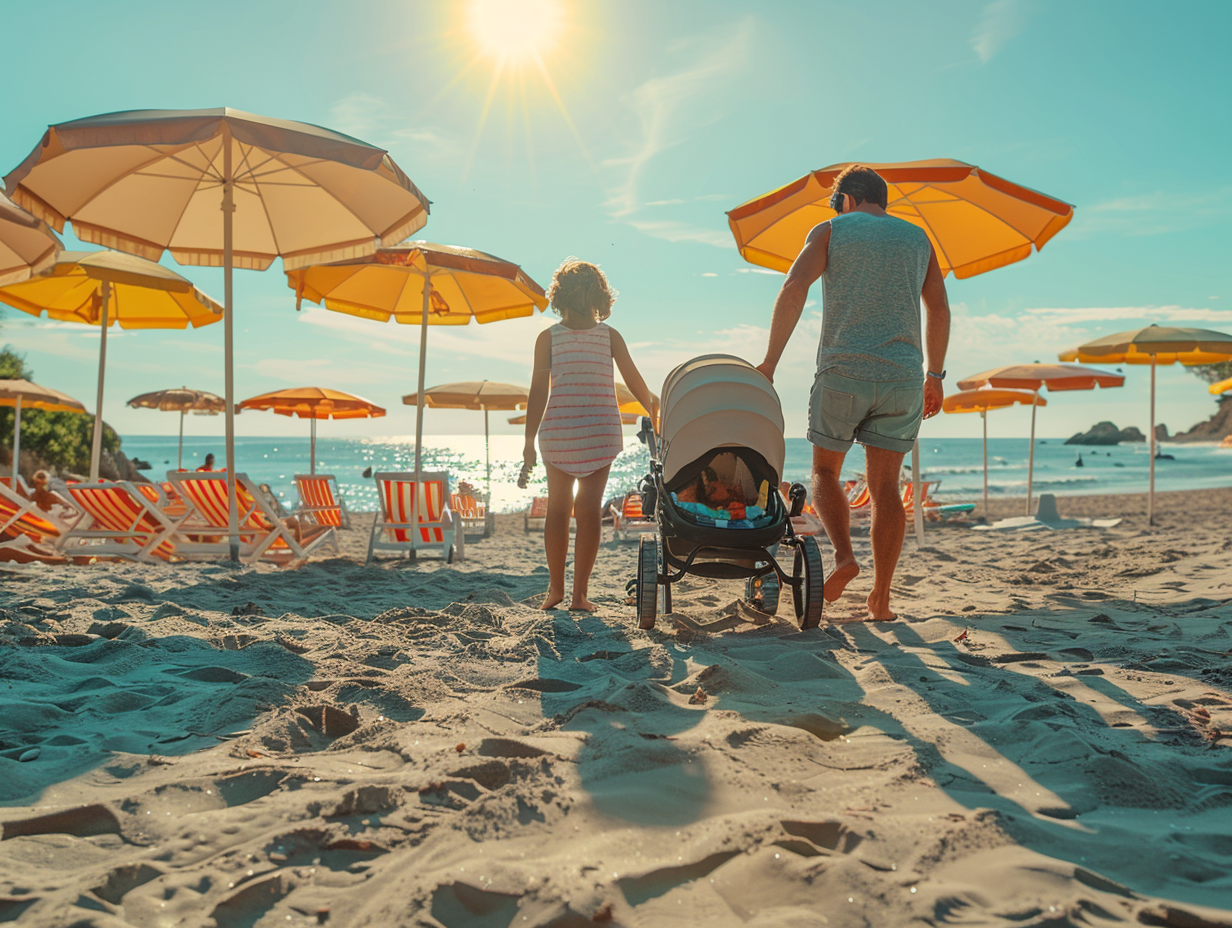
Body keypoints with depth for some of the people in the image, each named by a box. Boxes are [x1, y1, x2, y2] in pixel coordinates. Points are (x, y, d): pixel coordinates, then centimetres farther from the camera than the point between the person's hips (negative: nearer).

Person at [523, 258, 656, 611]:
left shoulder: (548, 337, -1)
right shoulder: (609, 335, 2)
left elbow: (538, 391, -4)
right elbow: (634, 381, 2)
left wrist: (529, 442, 0)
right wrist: (654, 414, 20)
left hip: (558, 432, 0)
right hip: (601, 432, 0)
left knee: (557, 509, 14)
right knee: (589, 511, 4)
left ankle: (555, 588, 18)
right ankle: (579, 594, 4)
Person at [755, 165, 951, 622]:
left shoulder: (831, 230, 8)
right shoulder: (916, 237, 18)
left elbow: (794, 289, -8)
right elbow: (939, 309, 16)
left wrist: (770, 361, -7)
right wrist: (935, 375, 23)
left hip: (843, 370, -3)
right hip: (903, 376, 3)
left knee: (825, 470, 15)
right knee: (885, 485, 5)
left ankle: (844, 554, -8)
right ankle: (881, 597, 5)